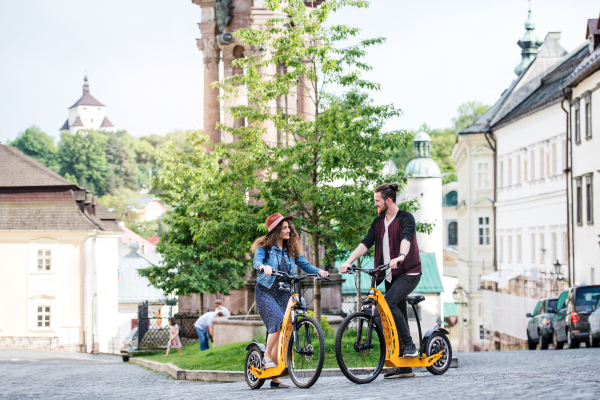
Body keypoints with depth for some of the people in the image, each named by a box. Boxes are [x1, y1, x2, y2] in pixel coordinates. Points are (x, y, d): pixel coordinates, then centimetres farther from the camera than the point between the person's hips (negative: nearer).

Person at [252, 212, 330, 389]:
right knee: (278, 322, -28)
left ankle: (275, 379, 3)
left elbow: (304, 264, 0)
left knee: (280, 332, 0)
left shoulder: (291, 250, 11)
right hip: (265, 292, -5)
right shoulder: (265, 247, -3)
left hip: (283, 294, 5)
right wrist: (264, 267, -45)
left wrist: (318, 271, -20)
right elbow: (256, 262, -22)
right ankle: (267, 356, -11)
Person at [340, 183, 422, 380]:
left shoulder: (406, 218, -9)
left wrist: (401, 257, -48)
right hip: (391, 275, 7)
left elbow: (406, 238, -28)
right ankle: (405, 368, 9)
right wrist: (348, 261, -11)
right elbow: (366, 243, 2)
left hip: (409, 272, -7)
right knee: (397, 314, 6)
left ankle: (410, 346, -16)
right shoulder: (378, 222, 11)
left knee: (389, 303, -28)